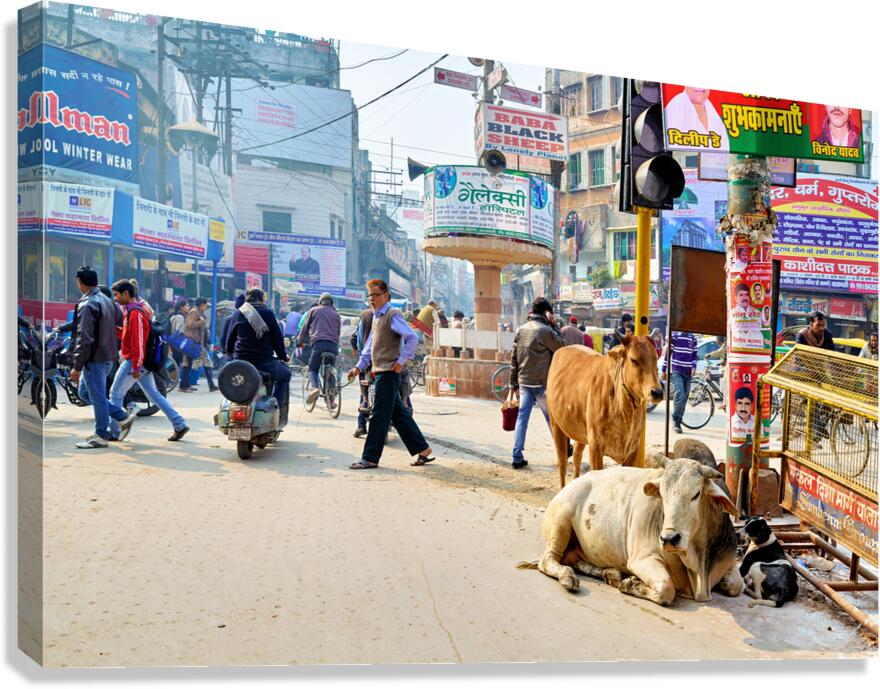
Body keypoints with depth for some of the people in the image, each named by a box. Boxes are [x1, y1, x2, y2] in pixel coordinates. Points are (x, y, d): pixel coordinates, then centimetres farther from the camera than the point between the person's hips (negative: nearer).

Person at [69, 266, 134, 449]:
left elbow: (84, 339, -20)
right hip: (108, 357, 9)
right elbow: (115, 331, 17)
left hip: (95, 359, -9)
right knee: (89, 392, 19)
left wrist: (77, 366, -16)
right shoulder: (108, 301, 12)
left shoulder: (87, 305, -16)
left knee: (97, 397, 0)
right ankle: (123, 417, 17)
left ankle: (101, 436, 10)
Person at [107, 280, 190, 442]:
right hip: (142, 362, 10)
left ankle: (114, 431, 11)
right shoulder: (132, 310, 15)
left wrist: (135, 366, -22)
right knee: (153, 394, 10)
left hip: (133, 362, -10)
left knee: (116, 394, 2)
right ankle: (179, 425, 8)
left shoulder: (134, 313, -16)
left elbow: (138, 342, -21)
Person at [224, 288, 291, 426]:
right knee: (284, 375, 22)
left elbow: (229, 339, 15)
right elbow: (277, 337, 1)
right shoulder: (267, 313, -1)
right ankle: (278, 413, 9)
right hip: (265, 362, -3)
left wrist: (230, 353, 34)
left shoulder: (237, 314, 9)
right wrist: (283, 356, 16)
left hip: (240, 361, 4)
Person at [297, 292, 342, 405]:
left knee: (312, 369, 7)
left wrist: (300, 342, 26)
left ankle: (314, 387, -22)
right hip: (333, 345, 3)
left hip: (319, 343, -3)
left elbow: (304, 327, 15)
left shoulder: (313, 310, 14)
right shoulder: (336, 314, 22)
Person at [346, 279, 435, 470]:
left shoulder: (393, 315, -11)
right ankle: (422, 449, 20)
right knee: (398, 413, 13)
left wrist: (401, 361, -20)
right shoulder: (376, 317, 18)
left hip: (388, 372, -10)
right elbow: (369, 345, 23)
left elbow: (412, 337, -20)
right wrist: (359, 367, 15)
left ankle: (370, 458, 0)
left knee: (380, 416, -5)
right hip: (380, 372, 10)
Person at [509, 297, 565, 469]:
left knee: (522, 417, 5)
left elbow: (514, 359, 8)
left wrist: (514, 383, 13)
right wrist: (554, 325, 1)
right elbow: (562, 346, 1)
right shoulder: (545, 330, -12)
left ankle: (517, 457, 2)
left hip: (524, 382, 5)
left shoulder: (520, 330, 6)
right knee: (552, 417, 10)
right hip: (542, 383, -5)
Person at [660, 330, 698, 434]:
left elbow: (694, 355, 17)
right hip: (677, 372, -4)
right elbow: (667, 353, 1)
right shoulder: (674, 336, -1)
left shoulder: (693, 339, 11)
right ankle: (675, 420, -6)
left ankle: (678, 422, 12)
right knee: (680, 395, -18)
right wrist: (663, 370, 0)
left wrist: (693, 366, -2)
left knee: (684, 398, 4)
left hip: (688, 373, 5)